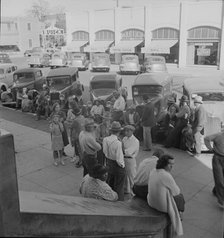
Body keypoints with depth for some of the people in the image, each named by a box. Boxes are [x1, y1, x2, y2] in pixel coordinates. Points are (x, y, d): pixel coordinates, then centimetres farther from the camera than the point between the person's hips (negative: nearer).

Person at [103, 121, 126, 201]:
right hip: (117, 166, -7)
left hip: (109, 163, 7)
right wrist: (122, 165, -7)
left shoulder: (105, 140, -11)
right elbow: (119, 159, -26)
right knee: (119, 186, 12)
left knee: (110, 184, 26)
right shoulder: (118, 143, -31)